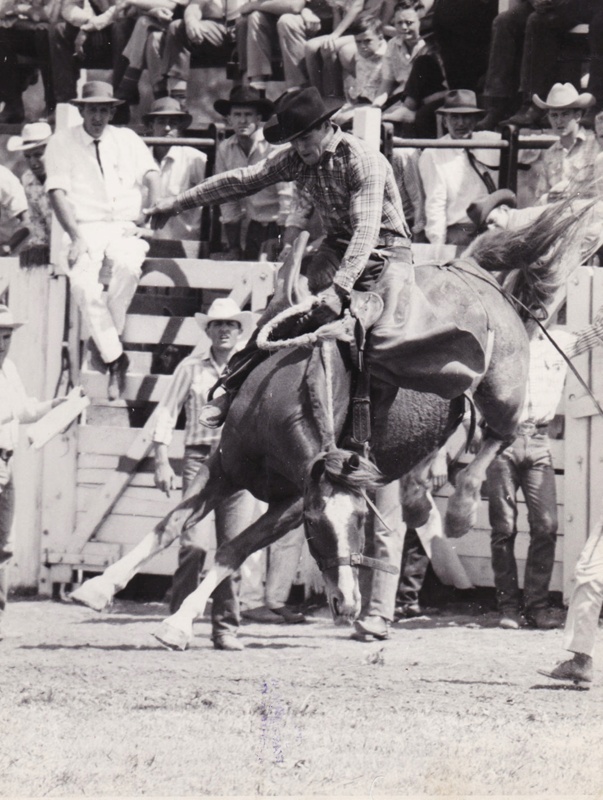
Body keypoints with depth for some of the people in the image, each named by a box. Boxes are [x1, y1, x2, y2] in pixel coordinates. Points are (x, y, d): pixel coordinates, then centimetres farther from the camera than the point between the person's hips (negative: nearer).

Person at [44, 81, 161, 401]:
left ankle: (106, 337, -17)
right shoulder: (62, 143, 8)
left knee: (128, 266, -34)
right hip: (84, 228, -1)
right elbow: (58, 192, -2)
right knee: (84, 284, -31)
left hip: (125, 228, 1)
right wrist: (76, 237, -15)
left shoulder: (127, 140, 15)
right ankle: (114, 358, -23)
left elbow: (151, 176, 8)